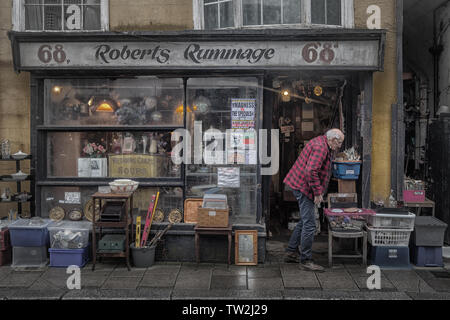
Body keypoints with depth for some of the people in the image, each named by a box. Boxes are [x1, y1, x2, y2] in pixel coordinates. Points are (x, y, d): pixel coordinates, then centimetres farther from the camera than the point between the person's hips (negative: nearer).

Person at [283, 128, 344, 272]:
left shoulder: (321, 142, 15)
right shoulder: (320, 147, -19)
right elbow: (311, 171, -29)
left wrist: (318, 191, 21)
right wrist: (317, 192, -22)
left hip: (301, 185, 11)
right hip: (304, 187, -11)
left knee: (304, 221, 19)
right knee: (309, 224, -7)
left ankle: (291, 252, 27)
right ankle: (305, 261, 1)